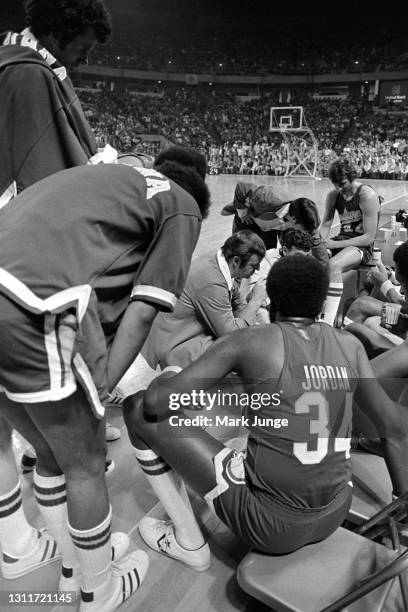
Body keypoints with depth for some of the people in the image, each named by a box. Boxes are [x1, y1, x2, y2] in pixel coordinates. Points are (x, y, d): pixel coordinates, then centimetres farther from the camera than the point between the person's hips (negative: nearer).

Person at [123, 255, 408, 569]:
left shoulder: (250, 340, -13)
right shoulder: (349, 344, 1)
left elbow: (156, 403, -16)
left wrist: (163, 381, 7)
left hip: (271, 522, -6)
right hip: (335, 517, 6)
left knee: (137, 406, 1)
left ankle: (188, 541, 12)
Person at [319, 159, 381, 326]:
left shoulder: (368, 196, -14)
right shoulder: (333, 195, 6)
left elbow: (369, 237, -17)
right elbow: (325, 225, 10)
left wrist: (335, 244, -24)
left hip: (362, 247, -6)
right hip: (340, 242, 7)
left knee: (333, 265, -37)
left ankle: (329, 321, -39)